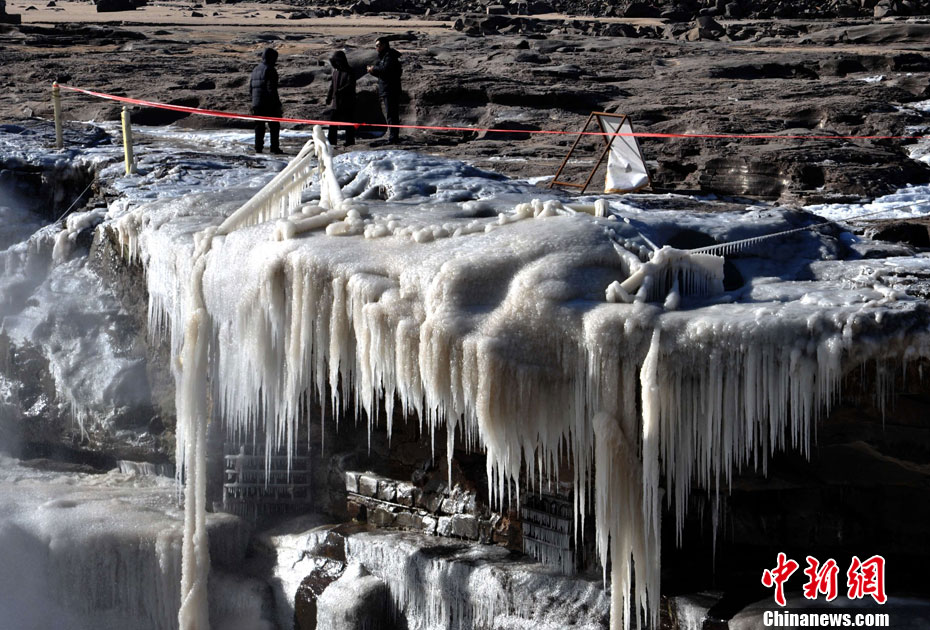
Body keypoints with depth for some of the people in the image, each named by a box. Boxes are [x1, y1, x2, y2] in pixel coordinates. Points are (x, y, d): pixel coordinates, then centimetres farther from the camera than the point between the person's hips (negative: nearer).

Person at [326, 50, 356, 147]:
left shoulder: (349, 71, -8)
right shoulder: (335, 71, 14)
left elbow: (350, 85, -19)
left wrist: (340, 91, -29)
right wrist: (329, 96, 15)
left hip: (347, 102, -7)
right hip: (337, 101, 7)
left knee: (348, 122, -3)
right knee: (333, 121, 6)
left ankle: (350, 141, 3)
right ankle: (332, 141, 10)